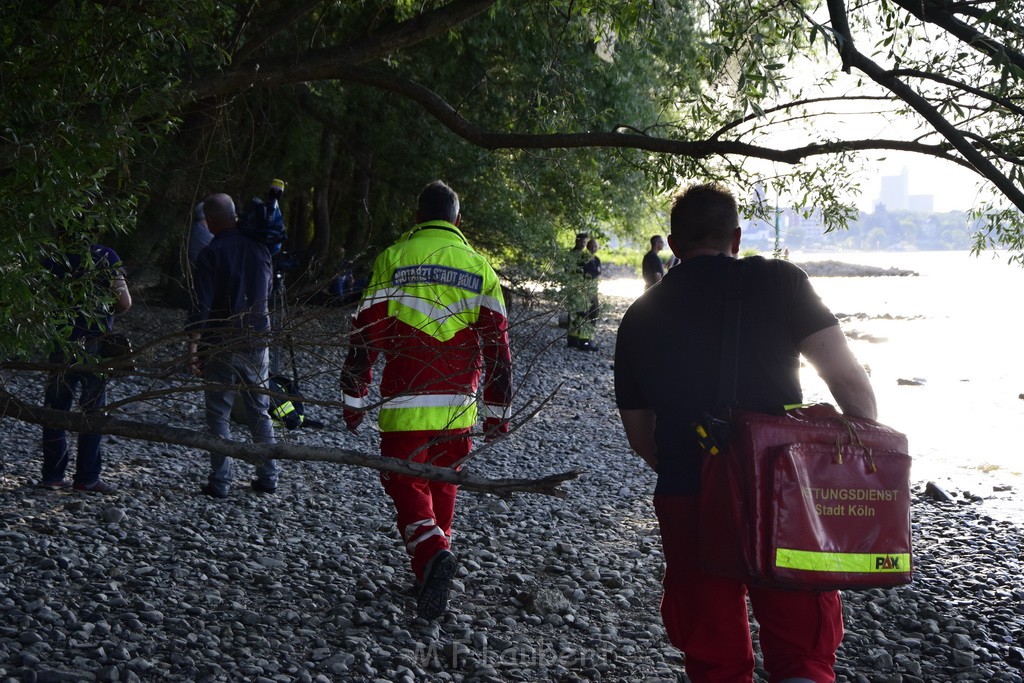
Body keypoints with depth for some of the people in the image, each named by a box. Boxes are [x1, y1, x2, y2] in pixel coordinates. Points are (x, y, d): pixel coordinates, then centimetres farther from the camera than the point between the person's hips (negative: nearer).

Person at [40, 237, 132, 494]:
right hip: (95, 346, -2)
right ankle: (87, 478, 7)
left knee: (55, 411, 11)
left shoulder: (50, 259, -2)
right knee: (93, 412, 7)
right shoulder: (105, 257, -8)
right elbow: (124, 303, -9)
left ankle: (52, 475, 12)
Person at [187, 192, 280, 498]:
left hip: (221, 345, -4)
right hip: (257, 341, 5)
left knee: (218, 414, 3)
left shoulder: (210, 254, -11)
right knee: (259, 411, 13)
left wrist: (192, 349, -11)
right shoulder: (259, 249, 5)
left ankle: (220, 481, 2)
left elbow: (201, 306, -14)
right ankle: (269, 476, 13)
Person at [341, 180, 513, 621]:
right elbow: (497, 344, 6)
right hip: (458, 407, 3)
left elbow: (366, 333, -2)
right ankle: (434, 557, 25)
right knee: (443, 484, 18)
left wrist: (353, 398, 7)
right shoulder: (479, 266, 7)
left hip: (405, 403, -3)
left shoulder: (393, 259, 0)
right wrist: (498, 411, 13)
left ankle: (431, 553, -24)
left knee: (405, 484, 0)